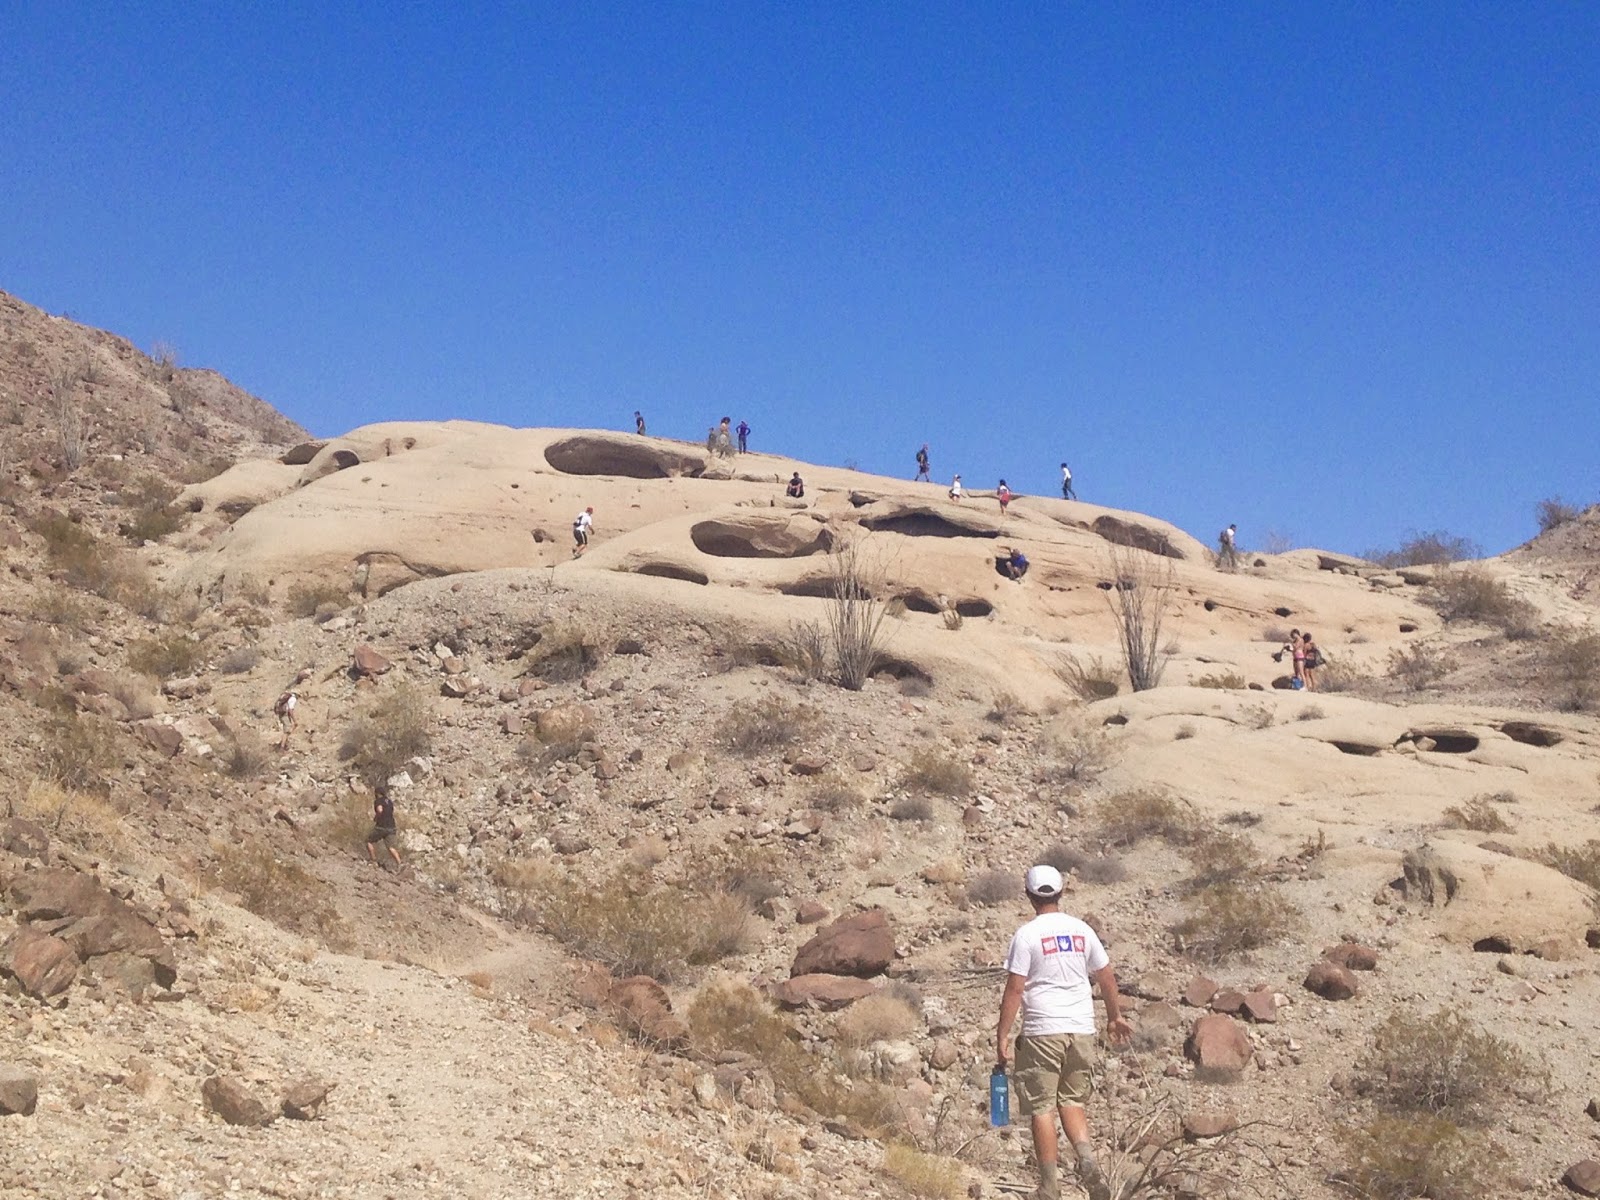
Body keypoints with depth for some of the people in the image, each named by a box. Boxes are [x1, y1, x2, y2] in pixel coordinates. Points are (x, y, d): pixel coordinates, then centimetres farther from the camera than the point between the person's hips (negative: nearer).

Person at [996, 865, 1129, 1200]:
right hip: (1082, 1030, 4)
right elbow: (1107, 977, 13)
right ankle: (1087, 1160, -7)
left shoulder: (1026, 935, -7)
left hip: (1042, 1032, -4)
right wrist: (1115, 1016, 27)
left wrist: (1002, 1036, -6)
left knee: (1042, 1109, 3)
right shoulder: (1081, 930, 6)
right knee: (1072, 1101, 17)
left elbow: (1014, 989, -10)